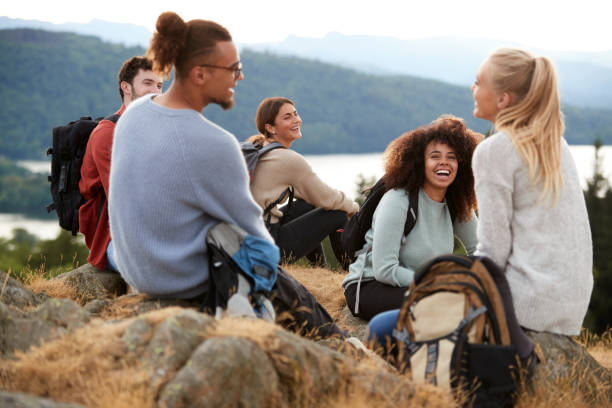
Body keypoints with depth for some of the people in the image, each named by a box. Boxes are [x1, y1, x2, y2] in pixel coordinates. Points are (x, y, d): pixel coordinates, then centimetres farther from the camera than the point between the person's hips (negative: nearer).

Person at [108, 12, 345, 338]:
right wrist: (270, 251, 7)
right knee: (295, 298, 13)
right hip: (189, 284, -8)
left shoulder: (135, 113, -5)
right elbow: (249, 224, -15)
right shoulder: (213, 145, -29)